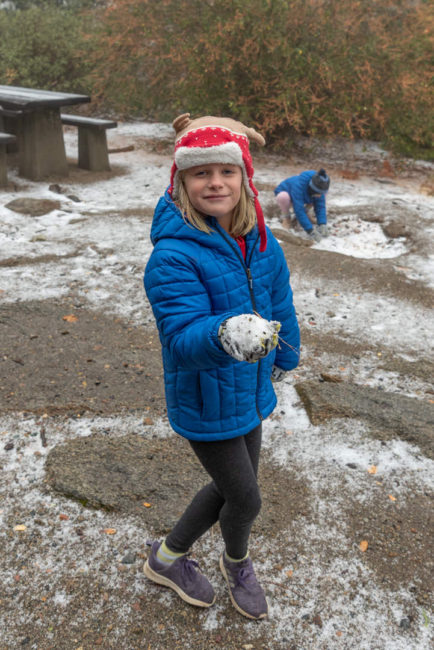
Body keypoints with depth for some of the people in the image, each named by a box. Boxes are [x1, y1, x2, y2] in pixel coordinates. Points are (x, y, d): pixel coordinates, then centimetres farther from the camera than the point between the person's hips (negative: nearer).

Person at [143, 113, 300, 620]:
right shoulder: (173, 256, -26)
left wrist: (284, 355, 21)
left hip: (249, 389, 7)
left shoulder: (259, 239, -5)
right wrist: (224, 334, -56)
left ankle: (170, 556, 46)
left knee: (233, 486, 21)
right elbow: (182, 335, -34)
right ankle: (237, 564, 46)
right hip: (205, 402, -7)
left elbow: (278, 299, 9)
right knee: (245, 499, 8)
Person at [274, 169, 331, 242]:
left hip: (303, 197, 5)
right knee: (283, 197, -40)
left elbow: (320, 207, -23)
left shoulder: (318, 189, -26)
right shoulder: (298, 186, -42)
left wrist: (322, 225, -38)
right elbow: (299, 210, -44)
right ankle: (285, 215, -9)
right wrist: (310, 231, -47)